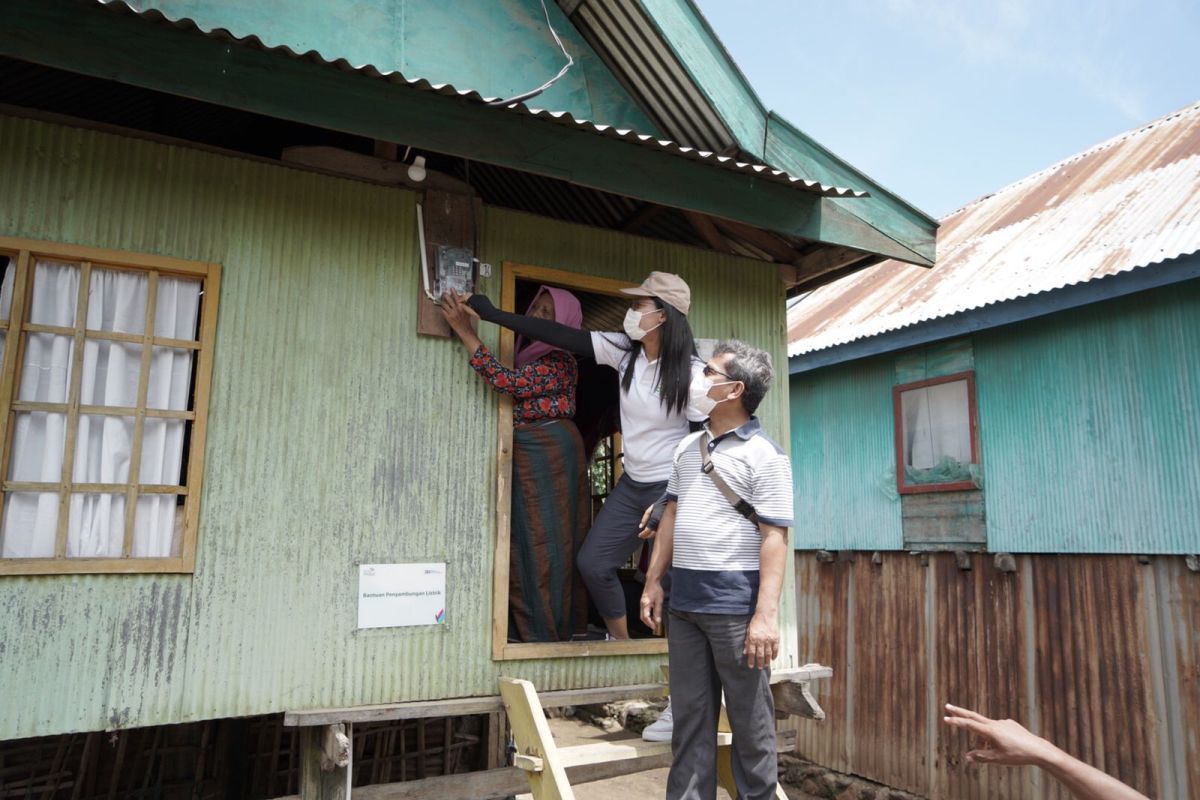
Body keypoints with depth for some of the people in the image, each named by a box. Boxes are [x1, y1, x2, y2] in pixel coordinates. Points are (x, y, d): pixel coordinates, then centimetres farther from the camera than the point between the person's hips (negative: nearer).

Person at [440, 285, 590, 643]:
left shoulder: (559, 362, -9)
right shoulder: (527, 355, 16)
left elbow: (507, 381, -22)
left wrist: (463, 330, -20)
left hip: (549, 452, -8)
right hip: (521, 454, 8)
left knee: (545, 541, -4)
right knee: (520, 542, 9)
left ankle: (547, 634, 4)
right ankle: (522, 631, 17)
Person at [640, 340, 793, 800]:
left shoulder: (764, 456, -9)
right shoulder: (687, 448, 12)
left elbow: (774, 538, -14)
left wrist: (766, 614, -20)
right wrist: (654, 581, 14)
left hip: (734, 604, -6)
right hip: (684, 601, 7)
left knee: (749, 719, 6)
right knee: (690, 715, 14)